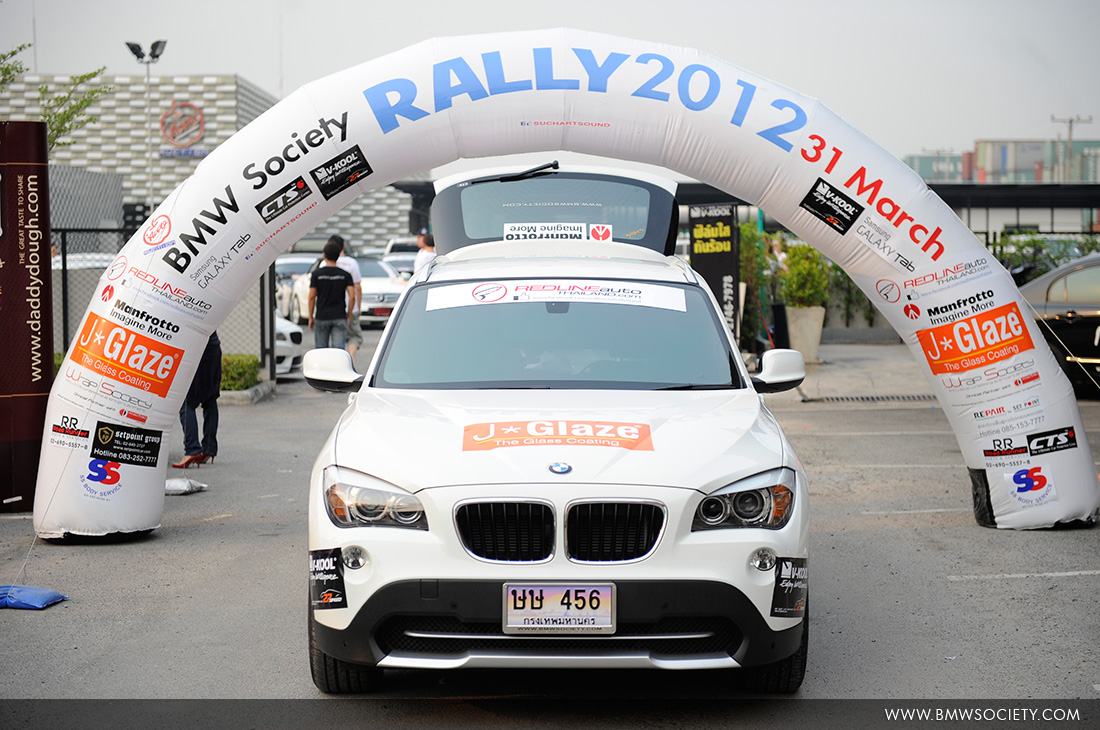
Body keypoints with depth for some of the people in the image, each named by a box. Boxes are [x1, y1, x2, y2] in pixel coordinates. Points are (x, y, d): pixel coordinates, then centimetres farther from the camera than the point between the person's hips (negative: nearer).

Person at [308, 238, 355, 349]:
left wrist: (311, 317, 5)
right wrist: (349, 316, 4)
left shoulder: (316, 273, -3)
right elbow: (352, 297, -5)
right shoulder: (345, 274, 1)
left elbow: (312, 297, -4)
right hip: (339, 317, 1)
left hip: (321, 317, 0)